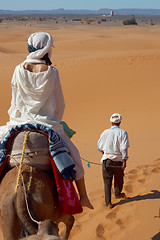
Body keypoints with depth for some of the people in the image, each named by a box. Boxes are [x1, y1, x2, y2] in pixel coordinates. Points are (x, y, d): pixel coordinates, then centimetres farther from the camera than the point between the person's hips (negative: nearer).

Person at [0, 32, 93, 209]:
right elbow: (60, 104, 1)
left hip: (20, 123, 1)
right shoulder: (52, 72, -6)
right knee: (72, 153, 18)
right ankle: (83, 196, 23)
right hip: (47, 125, 0)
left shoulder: (19, 70, -4)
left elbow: (15, 101, 3)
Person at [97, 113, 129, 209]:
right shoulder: (123, 133, -9)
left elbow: (100, 146, 10)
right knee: (119, 179, 23)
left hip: (107, 159, 1)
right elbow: (124, 148, -16)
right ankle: (118, 194, 46)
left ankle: (108, 202, 2)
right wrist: (124, 161, -13)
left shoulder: (105, 132, -1)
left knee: (107, 181, 6)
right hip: (118, 160, -1)